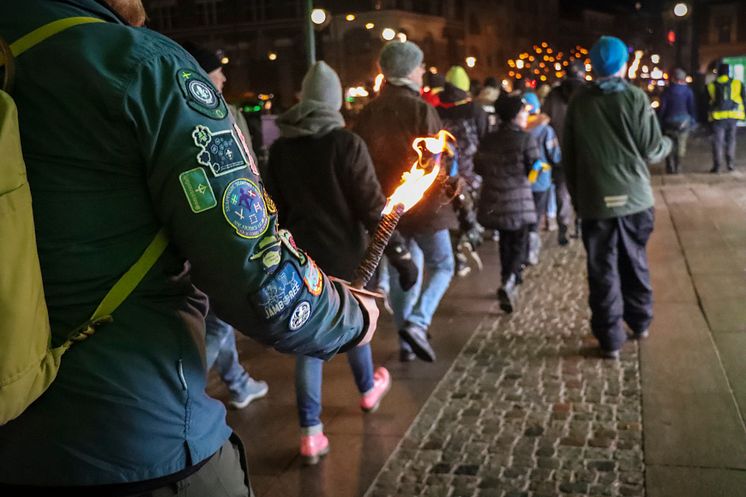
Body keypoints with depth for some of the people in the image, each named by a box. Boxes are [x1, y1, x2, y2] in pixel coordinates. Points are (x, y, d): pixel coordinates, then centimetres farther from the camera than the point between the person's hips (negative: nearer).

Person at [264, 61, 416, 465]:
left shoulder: (280, 149, 1)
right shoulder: (346, 144, -13)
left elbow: (275, 210, 8)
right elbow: (372, 205, -16)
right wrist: (401, 255, -11)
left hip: (301, 258, 2)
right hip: (343, 256, -2)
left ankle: (310, 433, 3)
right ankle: (368, 390, 46)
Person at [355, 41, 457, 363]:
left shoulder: (369, 112, 3)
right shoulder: (420, 109, -14)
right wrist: (448, 186, 6)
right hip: (423, 203, -5)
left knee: (402, 272, 14)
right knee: (442, 266, 7)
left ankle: (406, 343, 18)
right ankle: (416, 323, -12)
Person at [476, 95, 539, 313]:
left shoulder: (488, 140, 4)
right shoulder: (526, 139, -11)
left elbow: (479, 168, 8)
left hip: (494, 202, 5)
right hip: (518, 201, -5)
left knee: (505, 242, 19)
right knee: (519, 244, 4)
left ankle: (509, 282, 26)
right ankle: (509, 282, -18)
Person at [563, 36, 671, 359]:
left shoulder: (579, 101, 0)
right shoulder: (635, 97, -6)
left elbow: (568, 153, 4)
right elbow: (651, 149, -5)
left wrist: (575, 194, 14)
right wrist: (668, 143, 18)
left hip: (595, 198, 0)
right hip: (634, 196, 0)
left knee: (603, 270, 4)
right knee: (634, 261, 18)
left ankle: (610, 340, 7)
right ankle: (640, 322, 31)